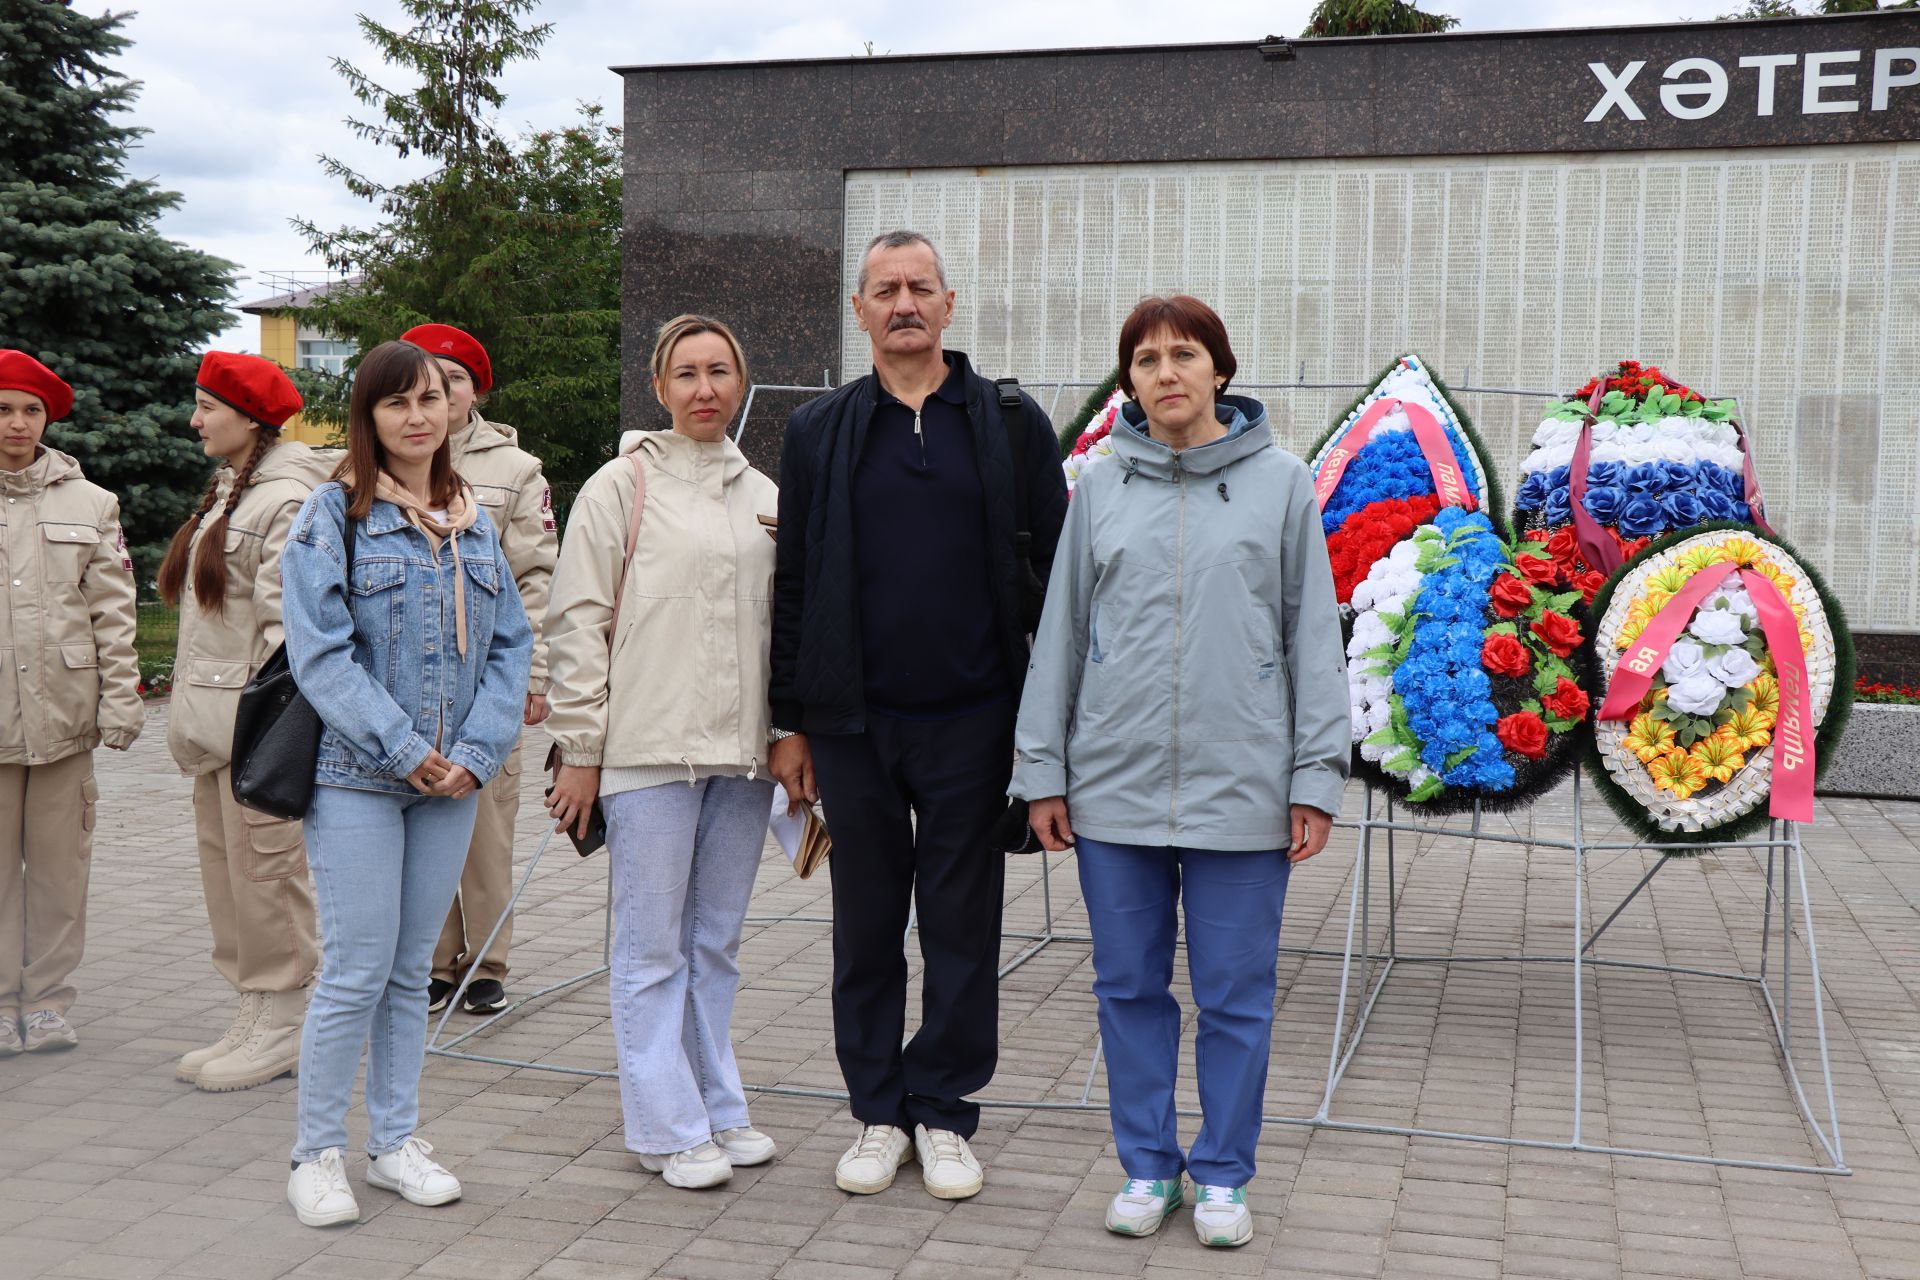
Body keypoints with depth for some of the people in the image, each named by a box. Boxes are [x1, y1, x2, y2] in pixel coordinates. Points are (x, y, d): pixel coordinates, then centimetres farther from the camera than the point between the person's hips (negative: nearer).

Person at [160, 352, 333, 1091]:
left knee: (265, 871, -4)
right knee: (226, 872, 12)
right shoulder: (224, 493, 19)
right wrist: (191, 714, 19)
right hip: (216, 720, 10)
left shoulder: (287, 500, -12)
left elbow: (287, 623, -17)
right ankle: (255, 1020, 21)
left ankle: (284, 1026, 6)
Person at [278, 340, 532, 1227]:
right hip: (356, 777, -4)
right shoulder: (333, 513, -3)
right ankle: (317, 1153, 12)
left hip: (451, 779, 4)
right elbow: (320, 653, -11)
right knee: (357, 971, -3)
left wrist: (478, 752, -7)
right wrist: (404, 750, -16)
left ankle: (395, 1140, 23)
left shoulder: (474, 520, 11)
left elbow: (510, 645, 7)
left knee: (412, 968, 12)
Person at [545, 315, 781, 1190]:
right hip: (649, 751, -5)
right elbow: (579, 624, -4)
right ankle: (667, 1127, 10)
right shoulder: (621, 487, -1)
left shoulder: (764, 496, 13)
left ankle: (718, 1109, 23)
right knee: (652, 946, 1)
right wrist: (580, 749, -7)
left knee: (718, 941, 13)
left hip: (741, 754, 5)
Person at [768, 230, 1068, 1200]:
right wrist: (790, 721, 5)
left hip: (970, 719, -1)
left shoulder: (1011, 425, 4)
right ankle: (878, 1112, 23)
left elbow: (1056, 572, 4)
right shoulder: (819, 431, 7)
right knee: (867, 924, 10)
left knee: (961, 927, 6)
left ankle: (943, 1114, 20)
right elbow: (793, 583, 8)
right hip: (853, 723, 1)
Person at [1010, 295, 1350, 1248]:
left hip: (1240, 787, -2)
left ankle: (1223, 1174, 22)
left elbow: (1314, 638, 2)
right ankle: (1146, 1166, 25)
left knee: (1235, 993, 7)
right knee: (1130, 986, 11)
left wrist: (1317, 778, -2)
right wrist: (1043, 771, 5)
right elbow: (1061, 633, 8)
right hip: (1114, 785, 2)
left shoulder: (1281, 483, 2)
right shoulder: (1100, 488, 6)